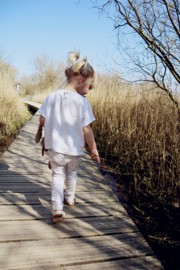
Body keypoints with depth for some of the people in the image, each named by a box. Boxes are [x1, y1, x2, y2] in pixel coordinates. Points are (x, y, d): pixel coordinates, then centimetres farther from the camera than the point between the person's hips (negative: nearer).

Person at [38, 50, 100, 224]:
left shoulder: (52, 97, -6)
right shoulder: (82, 101, -17)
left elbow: (42, 120, -2)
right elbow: (86, 129, -18)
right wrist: (93, 148, -6)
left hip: (55, 147, 1)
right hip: (74, 148, -1)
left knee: (58, 175, 13)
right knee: (72, 173, 23)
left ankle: (57, 210, 5)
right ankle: (70, 198, 44)